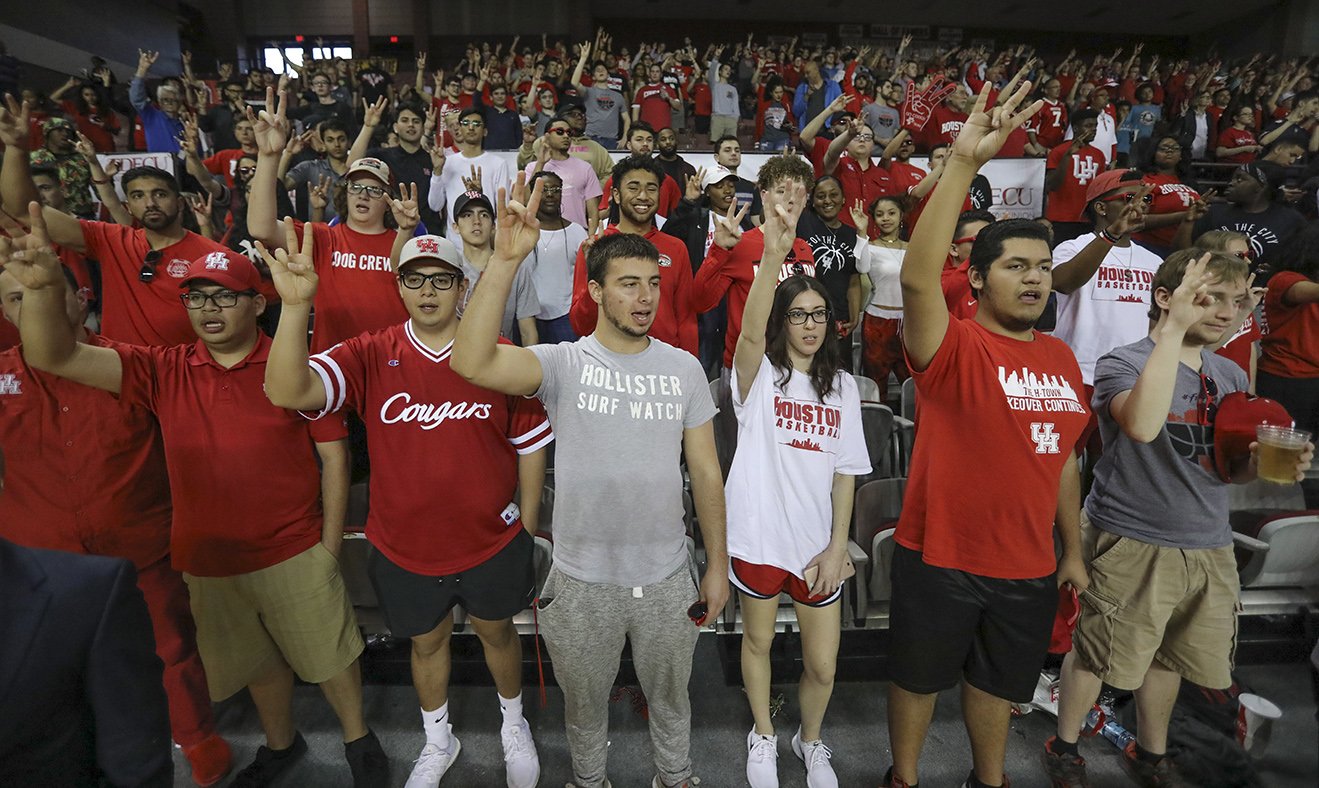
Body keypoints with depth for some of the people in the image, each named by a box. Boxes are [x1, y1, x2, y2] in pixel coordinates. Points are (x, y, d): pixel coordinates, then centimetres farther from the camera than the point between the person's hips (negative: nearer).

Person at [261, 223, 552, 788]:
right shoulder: (370, 357, -10)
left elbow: (531, 442, -4)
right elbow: (288, 392, -25)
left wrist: (527, 523, 0)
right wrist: (296, 305, -38)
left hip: (491, 542, -1)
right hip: (405, 548, 1)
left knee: (496, 633, 22)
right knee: (426, 642, 23)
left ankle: (514, 726, 52)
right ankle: (438, 741, 52)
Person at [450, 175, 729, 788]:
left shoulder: (684, 368, -3)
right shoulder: (563, 363, -12)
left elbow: (705, 472, 1)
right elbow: (471, 361, -31)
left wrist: (717, 564, 2)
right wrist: (506, 260, -38)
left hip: (667, 576, 2)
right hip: (582, 580, -1)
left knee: (670, 697, 25)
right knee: (585, 703, 23)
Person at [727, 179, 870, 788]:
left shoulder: (842, 386, 4)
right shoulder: (759, 374, -8)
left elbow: (845, 471, 4)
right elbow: (750, 330, -31)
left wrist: (838, 546, -4)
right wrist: (773, 254, -46)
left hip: (818, 540, 3)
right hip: (759, 534, -2)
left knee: (823, 663, 12)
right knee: (758, 641, 18)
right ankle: (763, 736, 45)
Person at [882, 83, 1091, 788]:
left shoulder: (1062, 358, 4)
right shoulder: (954, 347, -15)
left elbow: (1062, 458, 12)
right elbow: (917, 277, -35)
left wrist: (1074, 550, 15)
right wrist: (964, 162, -39)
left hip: (1029, 567, 5)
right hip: (939, 557, -5)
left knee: (997, 682, 25)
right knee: (919, 676, 16)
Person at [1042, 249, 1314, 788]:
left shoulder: (1231, 376, 9)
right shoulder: (1123, 364, -12)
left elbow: (1228, 468, 18)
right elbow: (1143, 425, -35)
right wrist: (1174, 328, -30)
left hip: (1208, 545, 6)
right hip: (1132, 542, -6)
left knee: (1171, 657, 19)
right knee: (1096, 654, 6)